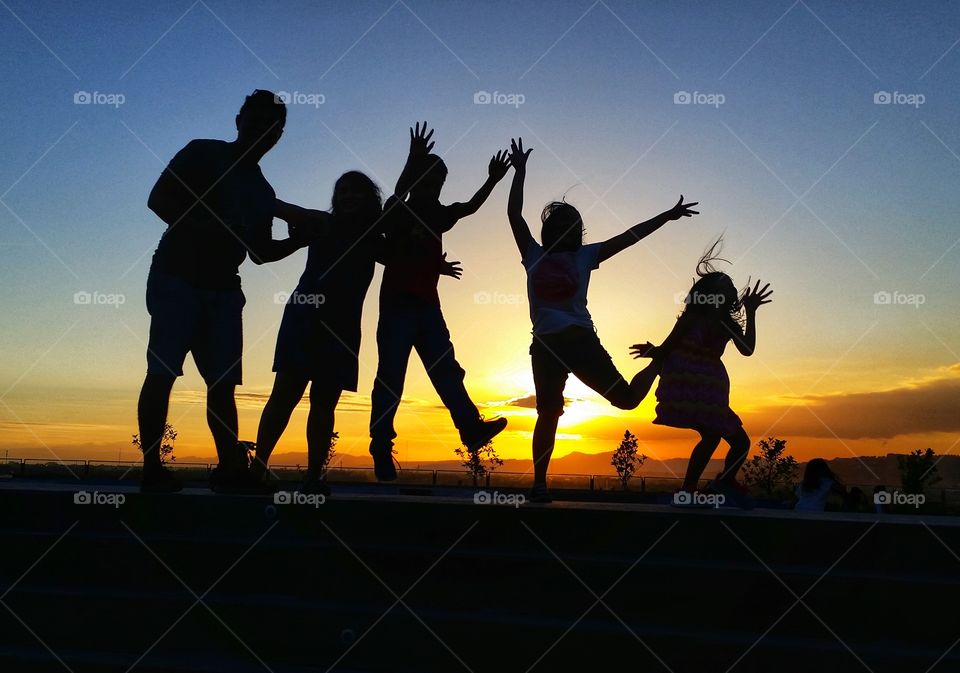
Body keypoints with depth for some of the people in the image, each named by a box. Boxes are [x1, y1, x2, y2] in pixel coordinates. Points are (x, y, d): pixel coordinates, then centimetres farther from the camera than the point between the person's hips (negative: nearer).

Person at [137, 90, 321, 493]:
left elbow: (260, 252, 19)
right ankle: (151, 467, -10)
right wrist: (200, 228, -21)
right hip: (175, 276, -5)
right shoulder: (202, 154, 2)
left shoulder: (263, 193, 18)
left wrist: (301, 239, 3)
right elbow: (158, 199, -6)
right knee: (162, 372, -12)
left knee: (223, 381, -1)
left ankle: (229, 465, -2)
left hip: (223, 289, 6)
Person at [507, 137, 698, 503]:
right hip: (546, 344, 0)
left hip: (580, 338, 1)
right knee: (548, 412, -5)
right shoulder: (534, 254, 13)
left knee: (626, 397, 4)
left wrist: (667, 215, 16)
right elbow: (514, 214, 9)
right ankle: (539, 483, 4)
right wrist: (520, 171, 8)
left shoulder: (585, 255, 13)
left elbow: (629, 236, 14)